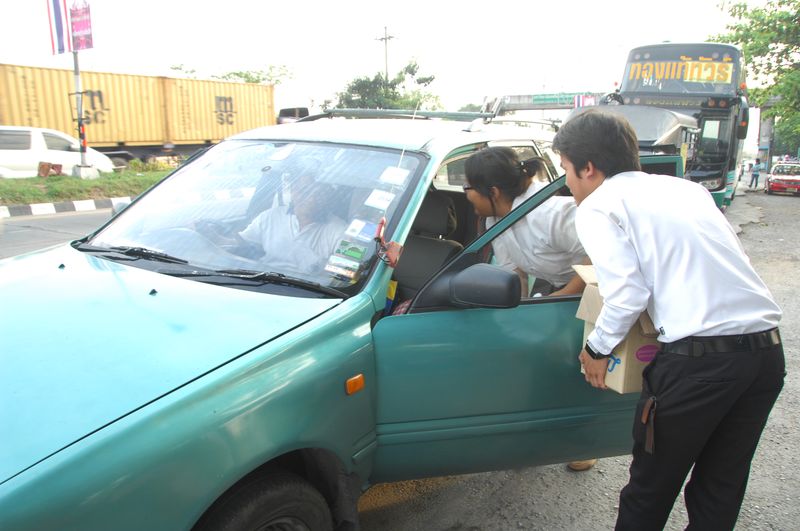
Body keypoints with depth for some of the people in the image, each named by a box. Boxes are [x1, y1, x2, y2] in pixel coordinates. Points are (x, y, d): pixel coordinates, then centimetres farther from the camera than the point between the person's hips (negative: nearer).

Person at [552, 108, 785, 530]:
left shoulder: (598, 207, -2)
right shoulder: (686, 187, 19)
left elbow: (628, 293, -13)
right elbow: (709, 265, 18)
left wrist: (597, 348, 2)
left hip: (697, 357, -7)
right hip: (767, 350, 8)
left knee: (651, 486, 13)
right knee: (721, 489, 21)